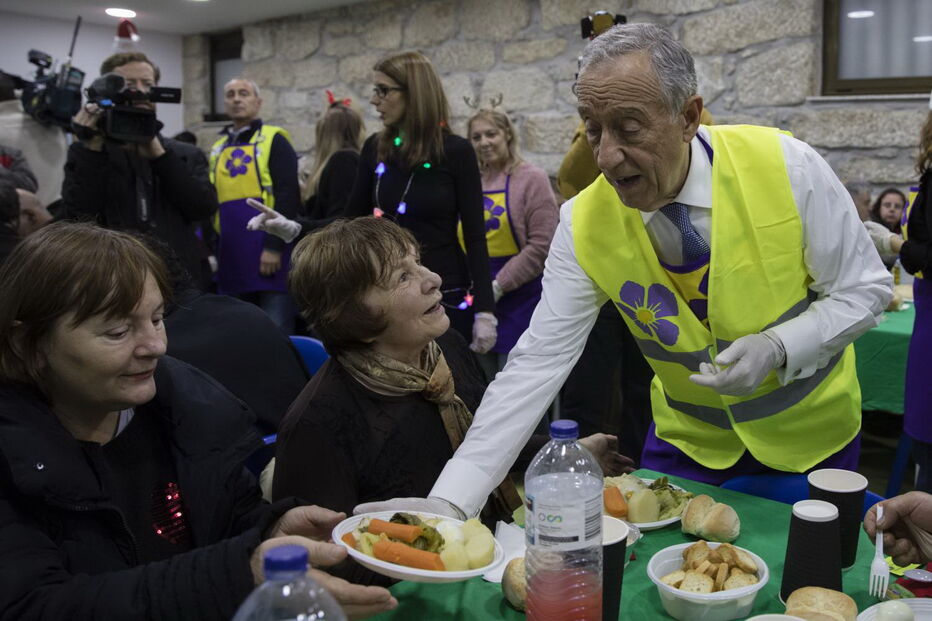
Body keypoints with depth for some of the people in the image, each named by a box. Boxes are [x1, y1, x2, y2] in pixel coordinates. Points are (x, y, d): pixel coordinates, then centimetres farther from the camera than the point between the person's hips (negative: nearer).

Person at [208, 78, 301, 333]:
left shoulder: (274, 141, -1)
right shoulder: (218, 149, 18)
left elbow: (288, 196, -11)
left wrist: (274, 246, -17)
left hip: (269, 255, -6)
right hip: (231, 257, 6)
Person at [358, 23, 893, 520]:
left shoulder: (788, 168, -23)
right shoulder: (584, 224, -19)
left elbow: (865, 290, -11)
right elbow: (538, 363, -22)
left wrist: (776, 348, -31)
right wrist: (449, 502, -30)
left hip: (809, 429, 0)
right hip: (690, 436, 1)